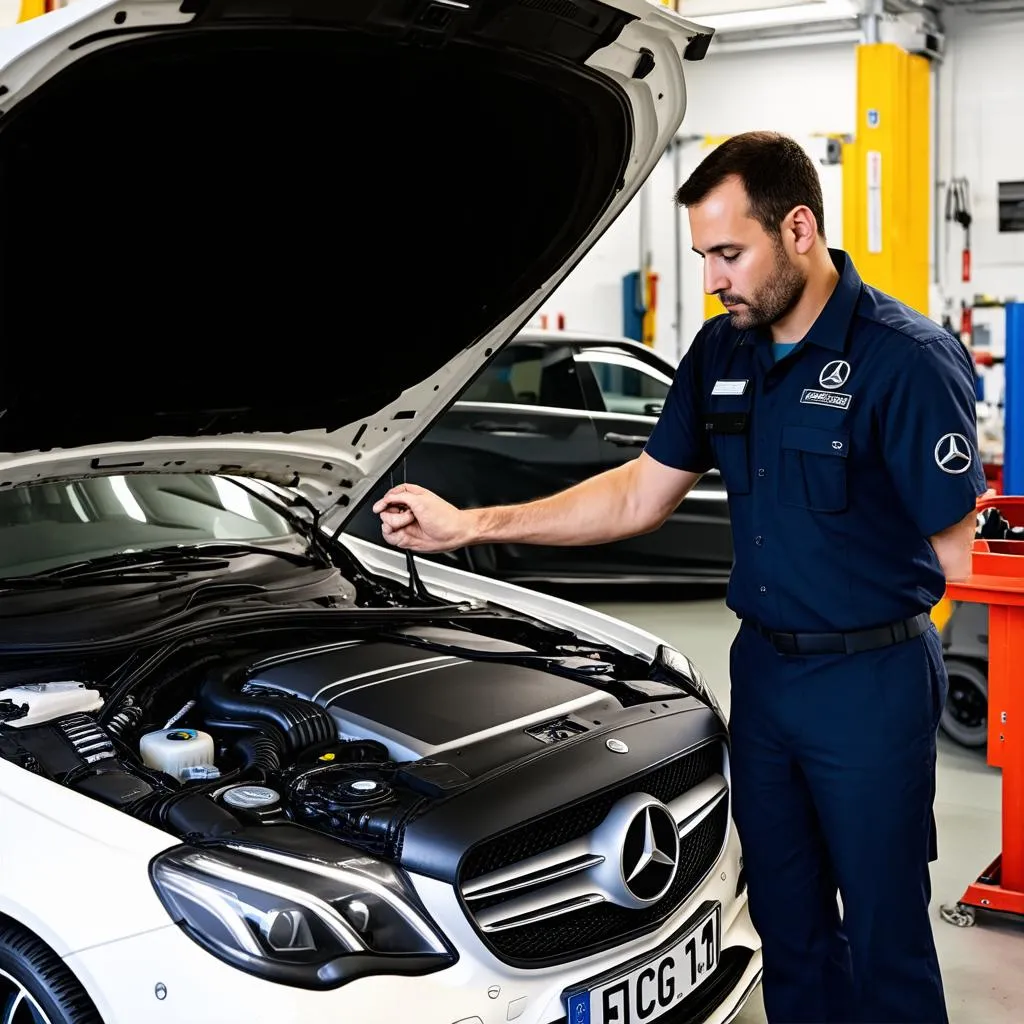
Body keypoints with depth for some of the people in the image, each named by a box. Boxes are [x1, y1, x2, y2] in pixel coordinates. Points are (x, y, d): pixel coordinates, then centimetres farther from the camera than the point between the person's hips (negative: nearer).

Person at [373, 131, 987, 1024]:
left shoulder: (907, 359, -17)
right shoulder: (721, 353, 4)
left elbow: (955, 552, -15)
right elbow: (641, 495, 9)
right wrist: (470, 526, 5)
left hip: (871, 680, -6)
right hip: (761, 667, 7)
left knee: (883, 934, 8)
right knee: (786, 920, 19)